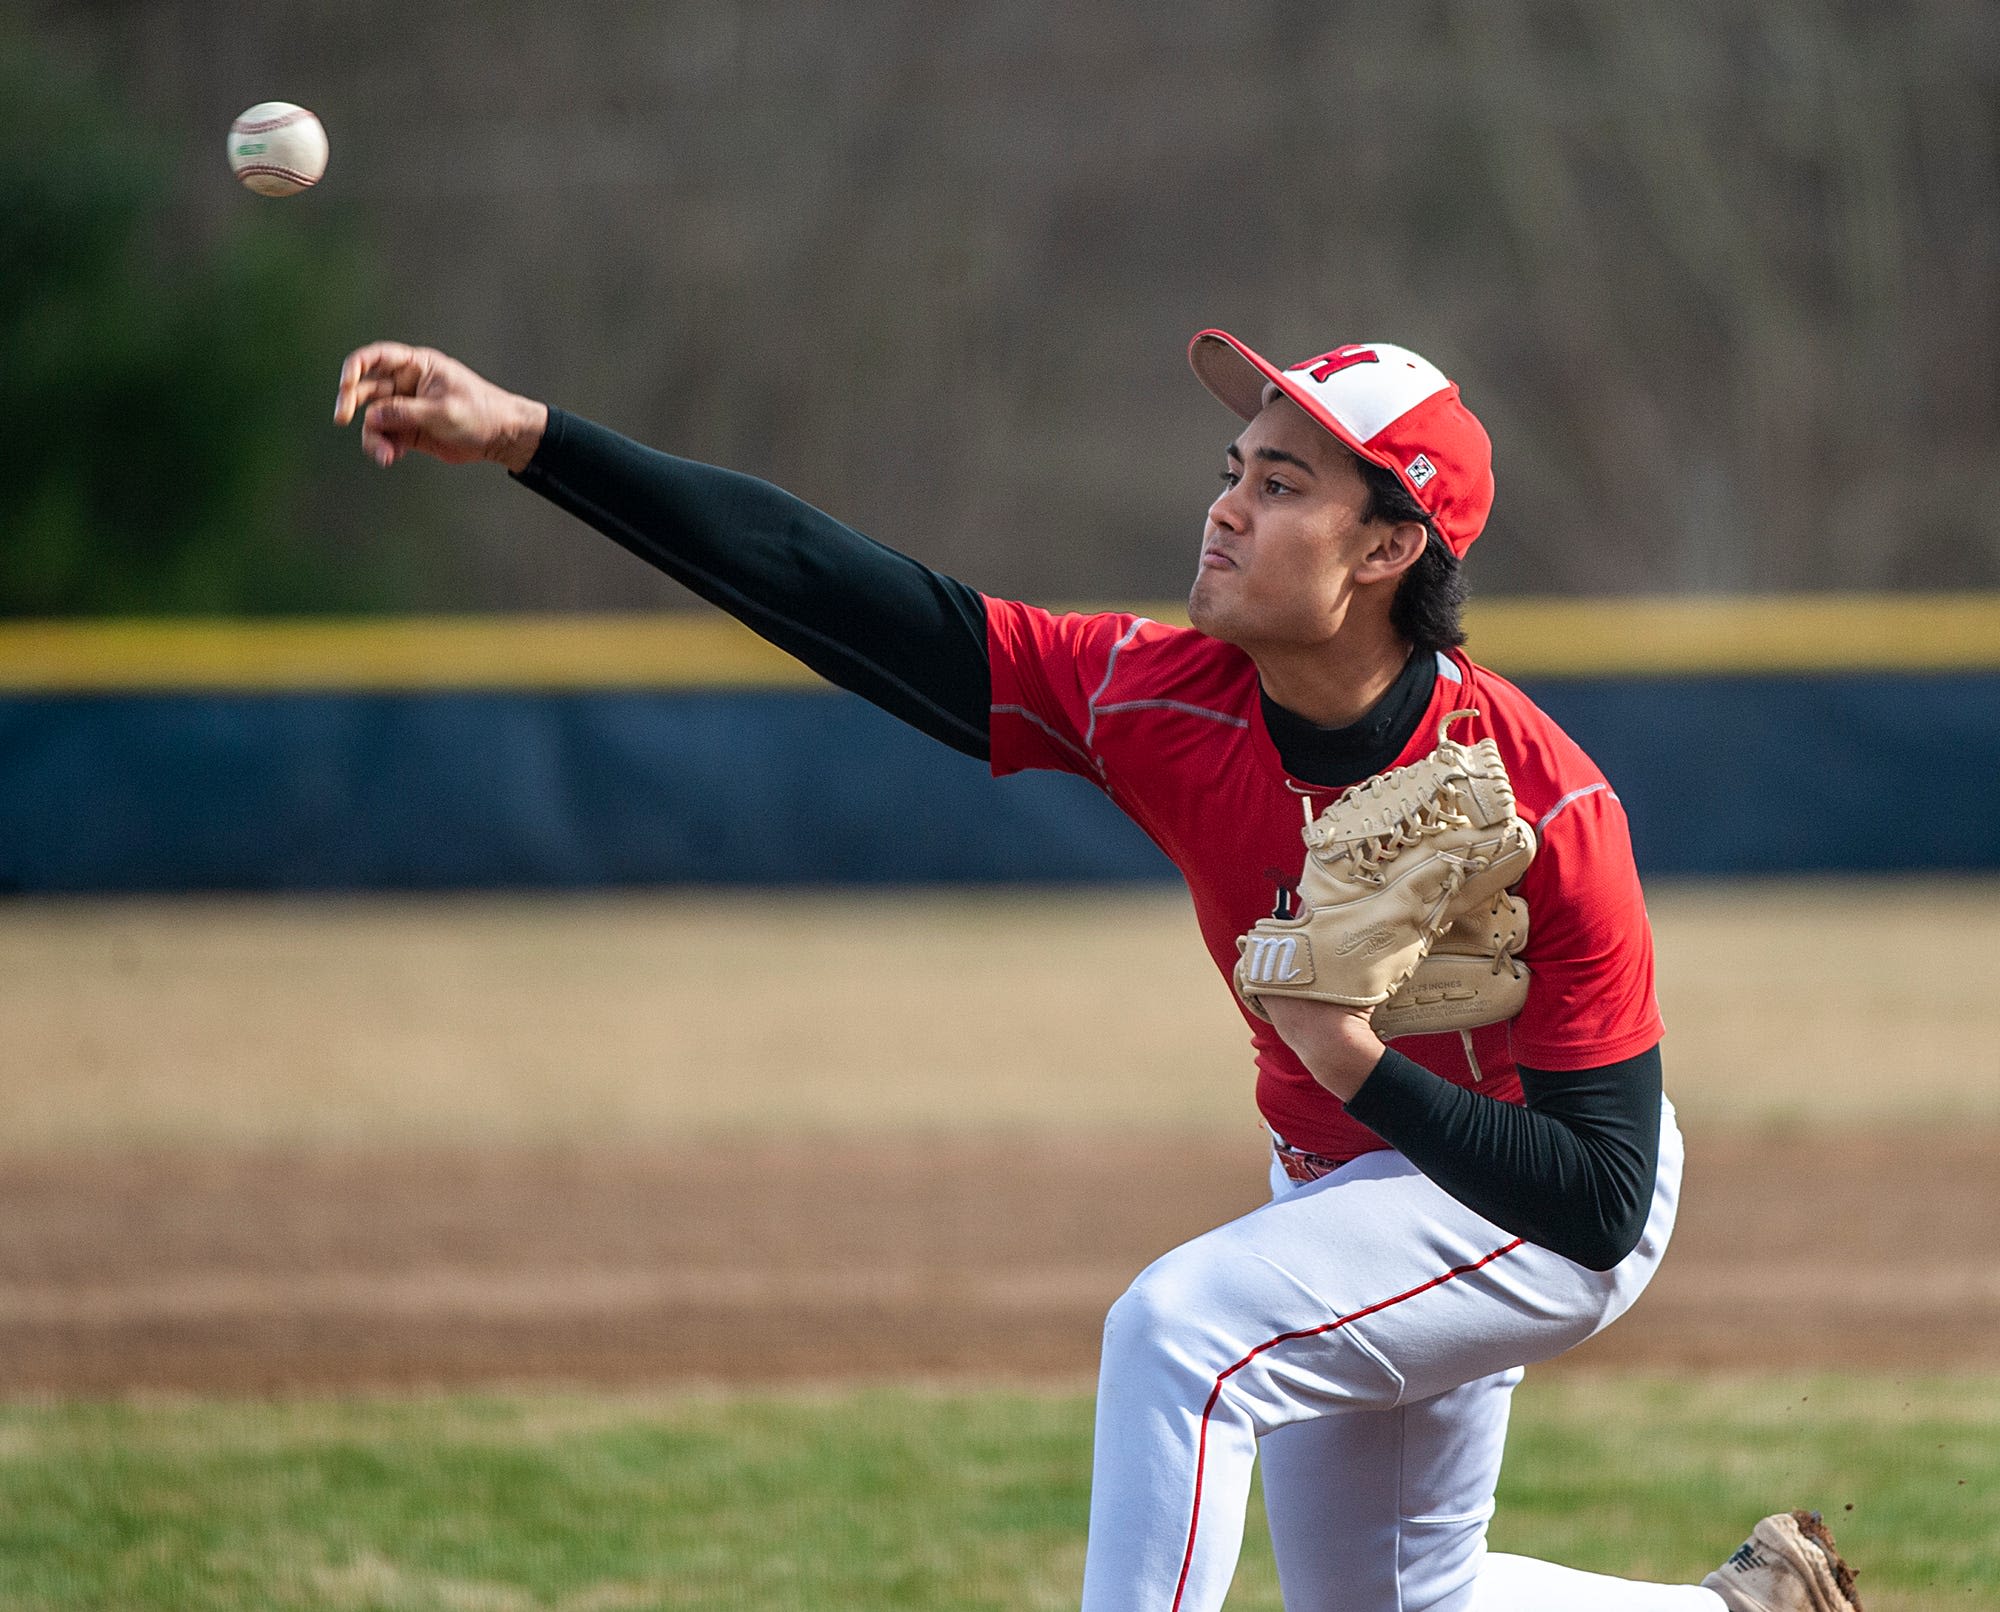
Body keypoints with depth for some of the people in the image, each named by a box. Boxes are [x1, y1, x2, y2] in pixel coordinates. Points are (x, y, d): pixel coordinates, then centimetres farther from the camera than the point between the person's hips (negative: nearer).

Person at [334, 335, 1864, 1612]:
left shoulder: (1547, 807, -32)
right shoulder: (1164, 699, -19)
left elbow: (1599, 1206, -29)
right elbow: (836, 591, -24)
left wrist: (1364, 1068, -40)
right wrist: (533, 439, -32)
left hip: (1543, 1192, -7)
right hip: (1349, 1186, 7)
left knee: (1184, 1324, -29)